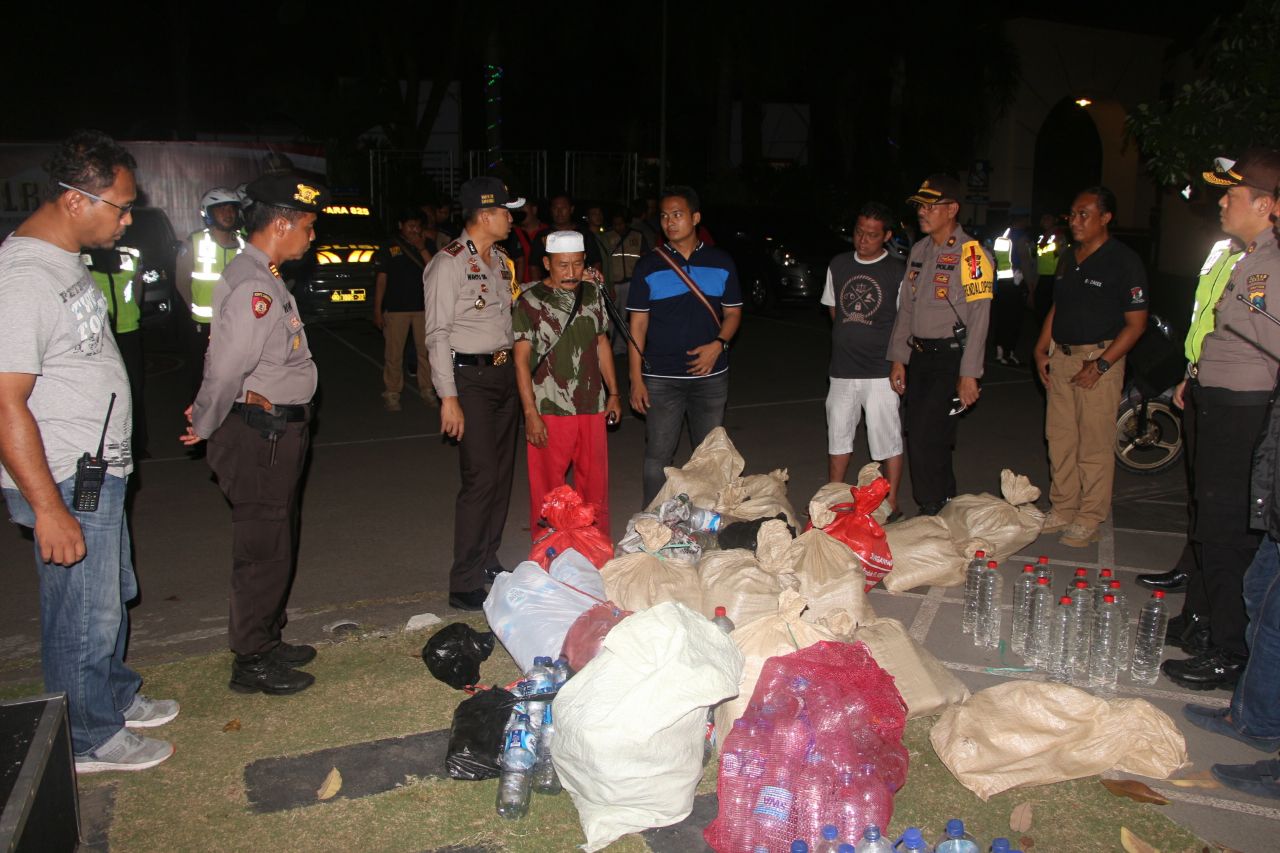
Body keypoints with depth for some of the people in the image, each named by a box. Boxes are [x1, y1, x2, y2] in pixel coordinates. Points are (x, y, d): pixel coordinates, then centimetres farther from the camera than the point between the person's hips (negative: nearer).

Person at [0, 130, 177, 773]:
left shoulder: (66, 261, 8)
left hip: (99, 473, 10)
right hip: (64, 485, -10)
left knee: (113, 598, 24)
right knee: (84, 619, 6)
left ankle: (116, 698, 43)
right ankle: (90, 741, 25)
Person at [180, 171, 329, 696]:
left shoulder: (263, 278, 14)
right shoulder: (253, 287, -22)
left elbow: (226, 366, 14)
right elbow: (227, 368, -26)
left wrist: (208, 417, 9)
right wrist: (206, 427, -12)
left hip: (276, 433, 11)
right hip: (261, 436, -11)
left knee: (275, 541, 21)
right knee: (264, 549, 1)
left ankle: (268, 641, 36)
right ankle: (252, 663, 16)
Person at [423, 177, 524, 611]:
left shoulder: (501, 260, 14)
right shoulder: (449, 263, -11)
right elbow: (438, 334, -14)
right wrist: (448, 398, -18)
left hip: (505, 372, 8)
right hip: (471, 378, -8)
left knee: (502, 473, 12)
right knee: (481, 478, -10)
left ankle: (488, 562, 26)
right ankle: (464, 583, 0)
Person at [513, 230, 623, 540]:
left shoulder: (593, 294, 9)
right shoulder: (530, 302, -7)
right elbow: (522, 359, -9)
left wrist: (613, 393, 16)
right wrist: (530, 413, -14)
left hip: (592, 407, 5)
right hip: (549, 411, -4)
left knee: (595, 483, 12)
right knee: (547, 488, 4)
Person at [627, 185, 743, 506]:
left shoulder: (721, 263, 5)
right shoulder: (649, 266, 0)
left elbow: (733, 312, 9)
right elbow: (638, 324, 0)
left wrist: (718, 345, -11)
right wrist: (636, 378, -6)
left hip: (711, 375, 2)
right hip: (661, 378, -2)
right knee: (658, 455, 1)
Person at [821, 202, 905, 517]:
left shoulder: (898, 272, -5)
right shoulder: (838, 265, 8)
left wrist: (897, 360, -8)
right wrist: (850, 339, 10)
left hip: (880, 372, -4)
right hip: (842, 370, 5)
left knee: (887, 439, 2)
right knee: (838, 434, 14)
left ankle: (891, 503, 13)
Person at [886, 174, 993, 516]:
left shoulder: (971, 255, -10)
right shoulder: (919, 250, 13)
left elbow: (978, 319, -13)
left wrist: (968, 375, -16)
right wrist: (899, 358, 13)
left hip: (951, 358, -7)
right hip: (919, 356, 7)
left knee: (928, 439, -11)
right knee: (920, 440, 9)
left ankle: (936, 511, 3)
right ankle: (943, 506, 22)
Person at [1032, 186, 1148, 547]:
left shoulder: (1124, 261, -9)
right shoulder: (1068, 257, 13)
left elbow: (1136, 323, -10)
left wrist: (1101, 365, -18)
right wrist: (1041, 350, 11)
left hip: (1099, 358, -7)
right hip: (1060, 356, 7)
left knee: (1095, 444, -2)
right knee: (1059, 437, 11)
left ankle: (1090, 518, 8)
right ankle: (1063, 508, 23)